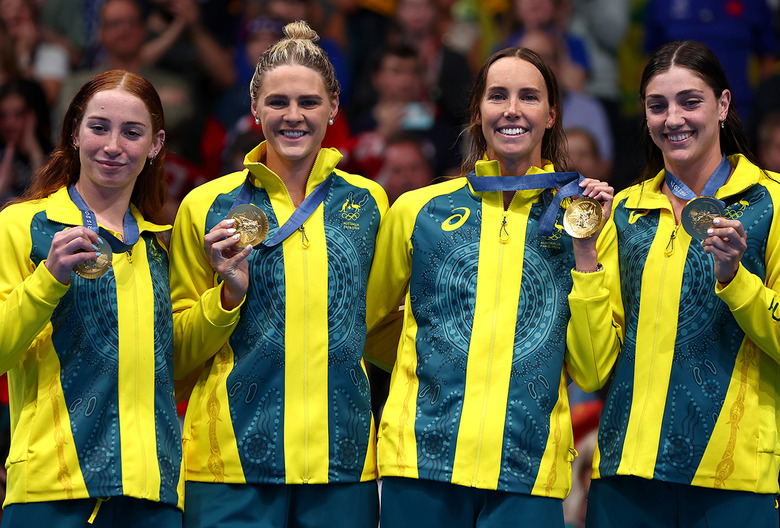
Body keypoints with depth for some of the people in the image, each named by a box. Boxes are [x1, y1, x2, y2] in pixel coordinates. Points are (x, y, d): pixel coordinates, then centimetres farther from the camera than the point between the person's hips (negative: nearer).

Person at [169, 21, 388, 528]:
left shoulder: (367, 202, 10)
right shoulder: (206, 206, 4)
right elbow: (180, 353, 6)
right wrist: (230, 292, -9)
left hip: (343, 463, 2)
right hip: (233, 461, -2)